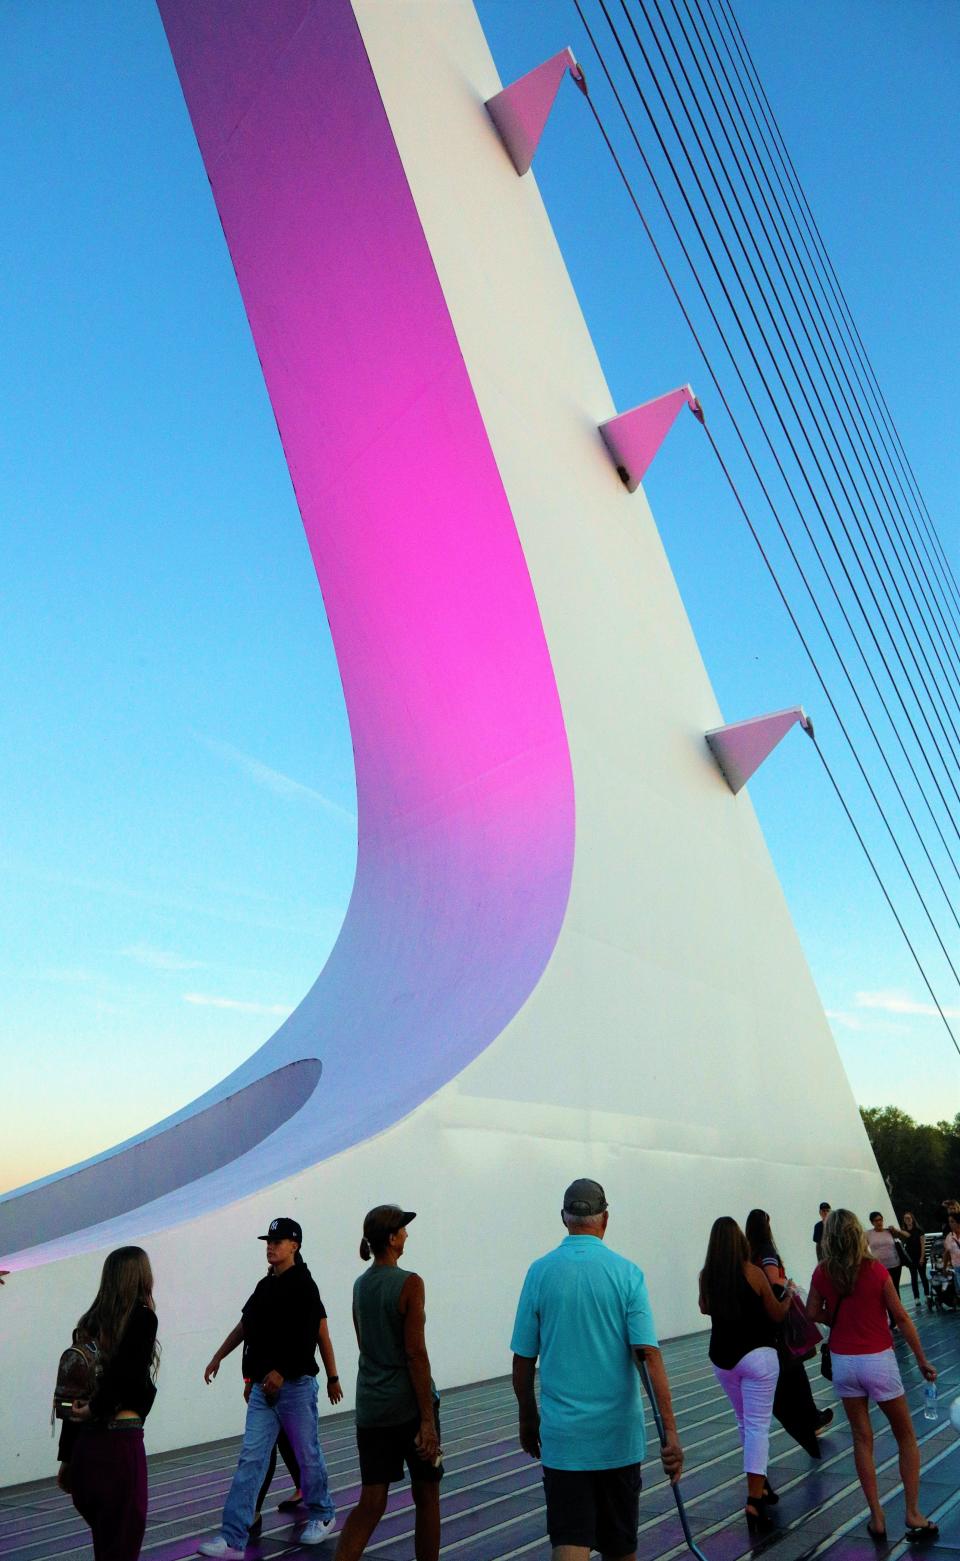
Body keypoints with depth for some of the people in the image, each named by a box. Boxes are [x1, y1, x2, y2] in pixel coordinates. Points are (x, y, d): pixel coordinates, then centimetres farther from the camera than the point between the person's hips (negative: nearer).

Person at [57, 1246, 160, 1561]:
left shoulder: (90, 1322, 9)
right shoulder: (142, 1317, -8)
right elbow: (126, 1375, -21)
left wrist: (67, 1456, 16)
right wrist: (96, 1408, -4)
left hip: (84, 1443, 7)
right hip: (120, 1441, -6)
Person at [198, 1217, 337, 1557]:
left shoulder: (303, 1286, -14)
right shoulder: (265, 1286, 10)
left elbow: (305, 1338, -20)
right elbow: (245, 1325, 20)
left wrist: (281, 1373, -23)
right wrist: (218, 1358, 17)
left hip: (295, 1385, -7)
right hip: (262, 1387, 7)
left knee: (307, 1455, 9)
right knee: (251, 1459, 3)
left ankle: (322, 1516, 30)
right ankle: (232, 1538, 4)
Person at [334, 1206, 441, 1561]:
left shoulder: (359, 1286, 6)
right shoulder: (409, 1284, -15)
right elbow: (415, 1354, -18)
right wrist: (427, 1420, -15)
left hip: (370, 1408, 6)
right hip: (409, 1405, -6)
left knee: (370, 1504, 9)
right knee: (426, 1498, 12)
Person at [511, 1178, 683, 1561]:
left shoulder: (540, 1272, -5)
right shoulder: (626, 1272, -8)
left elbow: (523, 1361, -1)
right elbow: (649, 1355, -14)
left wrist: (527, 1419, 13)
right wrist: (670, 1431, -12)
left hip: (561, 1437, -1)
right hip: (619, 1433, 1)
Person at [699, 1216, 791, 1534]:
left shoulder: (706, 1275, -3)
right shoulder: (753, 1273, -14)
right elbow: (777, 1315, -1)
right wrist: (789, 1294, 17)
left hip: (721, 1357, 4)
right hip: (756, 1355, -4)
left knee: (745, 1423, 22)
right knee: (758, 1426, -2)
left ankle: (761, 1484, 35)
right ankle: (754, 1500, -11)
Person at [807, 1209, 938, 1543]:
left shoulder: (822, 1273, -8)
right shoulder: (876, 1270, -15)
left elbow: (813, 1314, 1)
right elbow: (901, 1318, -9)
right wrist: (923, 1360, 1)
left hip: (843, 1362, 2)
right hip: (878, 1360, -2)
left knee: (862, 1439, 14)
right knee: (906, 1437, 16)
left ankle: (876, 1519, 16)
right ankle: (913, 1515, 15)